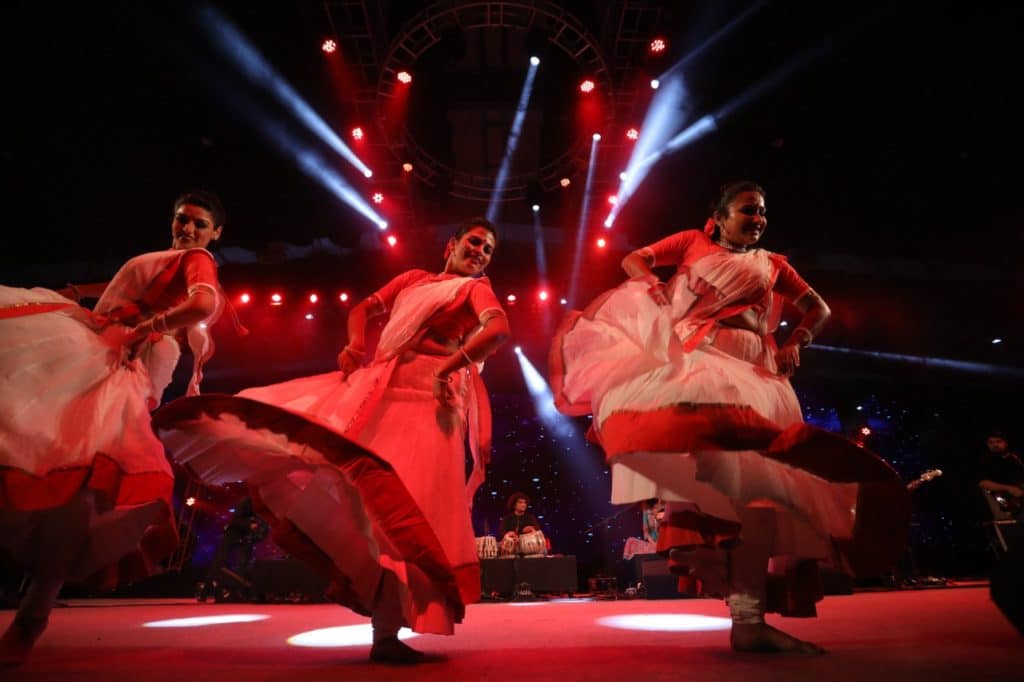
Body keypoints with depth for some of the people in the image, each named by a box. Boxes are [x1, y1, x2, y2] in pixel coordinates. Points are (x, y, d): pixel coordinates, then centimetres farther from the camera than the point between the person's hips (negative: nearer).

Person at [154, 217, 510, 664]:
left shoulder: (476, 289, 9)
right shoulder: (413, 278, 27)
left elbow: (499, 329, -12)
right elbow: (362, 310, 30)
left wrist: (449, 367, -23)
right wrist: (355, 347, 9)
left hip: (425, 397, -6)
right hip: (373, 386, 7)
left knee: (396, 499, -18)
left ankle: (387, 631, -15)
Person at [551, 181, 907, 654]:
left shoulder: (771, 263, 25)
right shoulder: (692, 242, 19)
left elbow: (818, 309, 27)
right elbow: (634, 260, 10)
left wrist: (796, 344, 8)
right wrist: (657, 290, -10)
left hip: (749, 368, 3)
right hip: (691, 356, -2)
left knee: (755, 474, -12)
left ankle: (749, 617, -12)